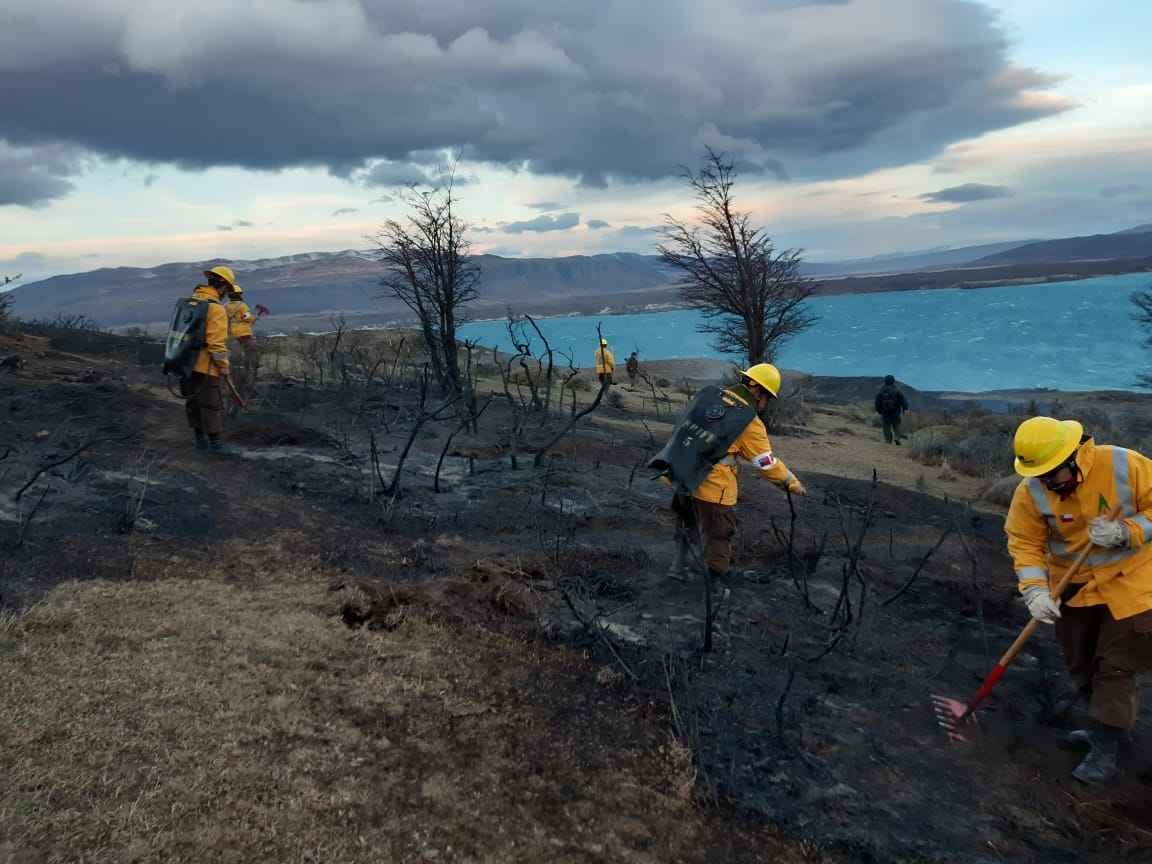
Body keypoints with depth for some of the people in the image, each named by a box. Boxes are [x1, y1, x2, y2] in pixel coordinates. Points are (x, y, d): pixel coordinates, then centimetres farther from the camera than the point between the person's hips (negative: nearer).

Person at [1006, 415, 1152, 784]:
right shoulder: (1031, 492, -17)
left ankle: (1106, 750, 12)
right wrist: (1035, 589, -27)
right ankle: (1113, 727, 38)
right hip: (1074, 588, 4)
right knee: (1082, 668, 15)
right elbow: (1025, 543, -14)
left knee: (1115, 667, -2)